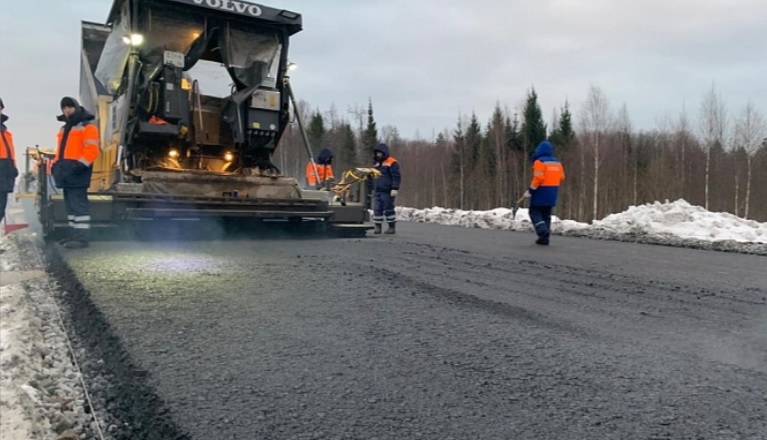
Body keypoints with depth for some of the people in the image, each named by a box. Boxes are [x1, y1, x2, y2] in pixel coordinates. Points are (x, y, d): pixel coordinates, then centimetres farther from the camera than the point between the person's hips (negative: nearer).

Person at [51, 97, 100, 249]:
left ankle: (82, 237, -12)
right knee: (71, 204, 11)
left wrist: (78, 166, -22)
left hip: (77, 172, -9)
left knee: (78, 204, -12)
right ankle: (76, 234, 17)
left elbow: (92, 150, -15)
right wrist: (56, 166, 13)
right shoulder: (64, 129, 24)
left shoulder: (87, 127, -5)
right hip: (66, 173, 9)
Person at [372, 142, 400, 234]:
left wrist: (395, 189, -19)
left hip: (388, 192, -7)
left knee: (389, 209, -2)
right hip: (378, 191, 7)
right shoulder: (376, 163, 17)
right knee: (377, 209, 3)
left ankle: (392, 227, 9)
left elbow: (396, 177, -12)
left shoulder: (392, 163, -7)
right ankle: (377, 227, 9)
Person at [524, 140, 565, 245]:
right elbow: (561, 177, 13)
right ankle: (545, 238, 12)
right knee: (546, 214, 14)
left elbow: (538, 178, -19)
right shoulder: (557, 162, 11)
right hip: (552, 193, 7)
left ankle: (543, 231, -17)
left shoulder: (539, 162, -11)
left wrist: (530, 191, -13)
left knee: (534, 212, 2)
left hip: (541, 192, -7)